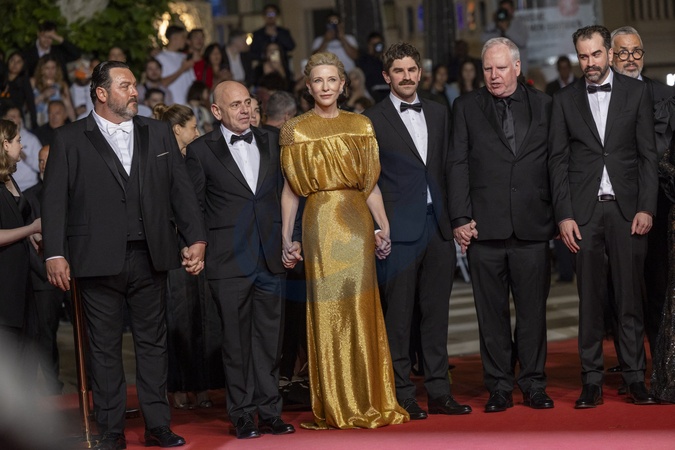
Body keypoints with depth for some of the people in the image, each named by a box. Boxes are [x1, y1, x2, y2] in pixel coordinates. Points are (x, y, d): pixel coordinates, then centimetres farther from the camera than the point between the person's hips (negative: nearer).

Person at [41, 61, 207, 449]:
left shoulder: (159, 134, 11)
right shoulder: (70, 140, 2)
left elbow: (182, 190, 10)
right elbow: (55, 201, -2)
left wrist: (196, 238, 2)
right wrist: (56, 255, -10)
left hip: (150, 257, 3)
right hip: (99, 259, -3)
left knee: (153, 341, 7)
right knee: (106, 347, 3)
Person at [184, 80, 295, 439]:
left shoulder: (271, 142, 12)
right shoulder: (200, 150, 1)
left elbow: (284, 193, 14)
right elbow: (194, 206, 2)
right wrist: (200, 249, -3)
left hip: (271, 258, 3)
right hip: (228, 261, -3)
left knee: (269, 338, 7)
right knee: (236, 340, 2)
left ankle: (269, 412, 14)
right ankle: (243, 415, 10)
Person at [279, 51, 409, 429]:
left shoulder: (361, 126, 10)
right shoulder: (296, 130, 4)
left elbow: (371, 184, 9)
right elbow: (291, 188, 3)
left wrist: (384, 227, -1)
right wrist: (286, 238, -2)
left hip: (357, 222, 2)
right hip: (320, 223, -2)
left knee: (362, 309, 2)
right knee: (327, 310, -1)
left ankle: (369, 401, 10)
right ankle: (335, 406, 7)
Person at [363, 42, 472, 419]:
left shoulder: (439, 113, 14)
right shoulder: (373, 120, -1)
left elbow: (447, 167, 15)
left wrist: (455, 217, 8)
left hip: (438, 226, 4)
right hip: (399, 230, -4)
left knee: (437, 313, 8)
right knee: (398, 315, 0)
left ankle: (440, 392, 14)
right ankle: (403, 396, 5)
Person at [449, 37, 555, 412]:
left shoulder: (543, 105, 10)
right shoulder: (467, 108, 8)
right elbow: (458, 166, 3)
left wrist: (559, 215, 3)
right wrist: (461, 218, -5)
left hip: (532, 226, 0)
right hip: (485, 227, 0)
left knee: (533, 309, 4)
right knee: (492, 312, 3)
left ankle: (534, 384, 14)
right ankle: (499, 387, 12)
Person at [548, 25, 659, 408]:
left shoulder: (637, 92, 6)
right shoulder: (565, 100, 8)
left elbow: (648, 154, 4)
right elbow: (558, 160, 6)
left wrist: (646, 207, -5)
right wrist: (564, 215, -3)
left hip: (627, 208, 0)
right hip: (584, 211, 1)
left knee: (631, 297, 1)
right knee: (590, 299, 2)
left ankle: (635, 378, 8)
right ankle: (592, 381, 7)